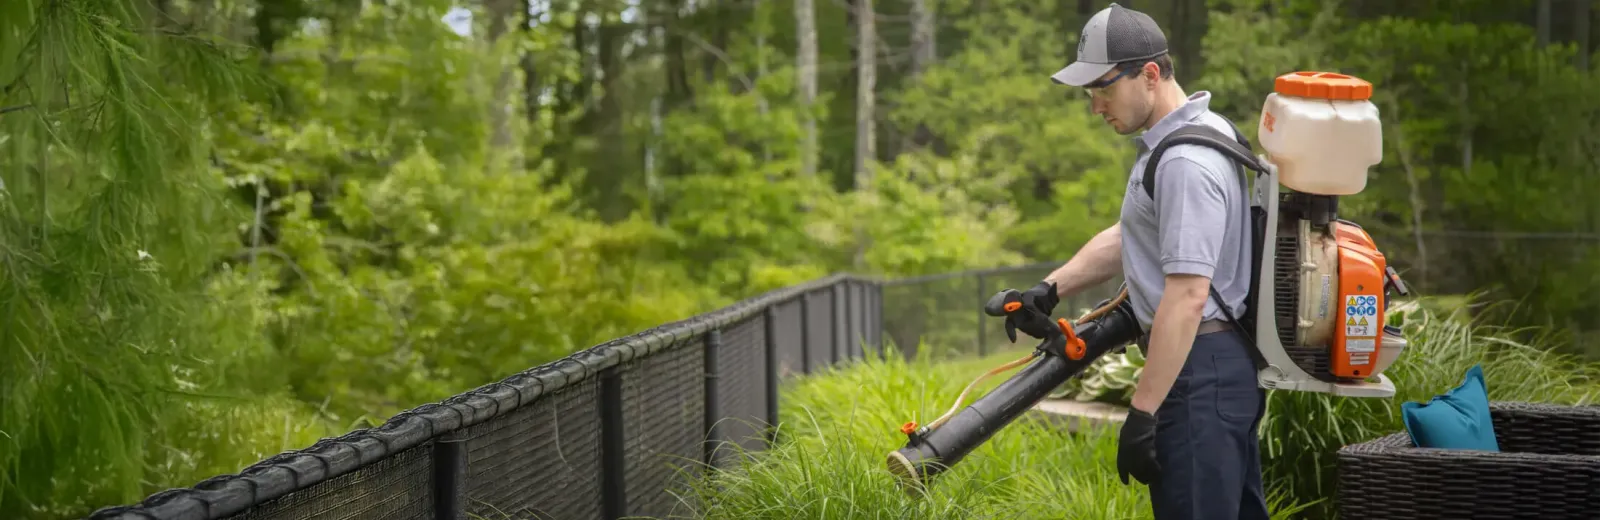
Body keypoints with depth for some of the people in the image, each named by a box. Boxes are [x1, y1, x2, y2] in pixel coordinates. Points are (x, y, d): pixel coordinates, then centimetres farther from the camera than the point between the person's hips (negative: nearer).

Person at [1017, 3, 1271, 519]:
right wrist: (1053, 287, 15)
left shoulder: (1186, 162, -21)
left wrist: (1143, 411, -25)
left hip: (1198, 367, -11)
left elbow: (1187, 297, -26)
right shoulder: (1196, 130, 13)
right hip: (1231, 360, 11)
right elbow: (1128, 236, 25)